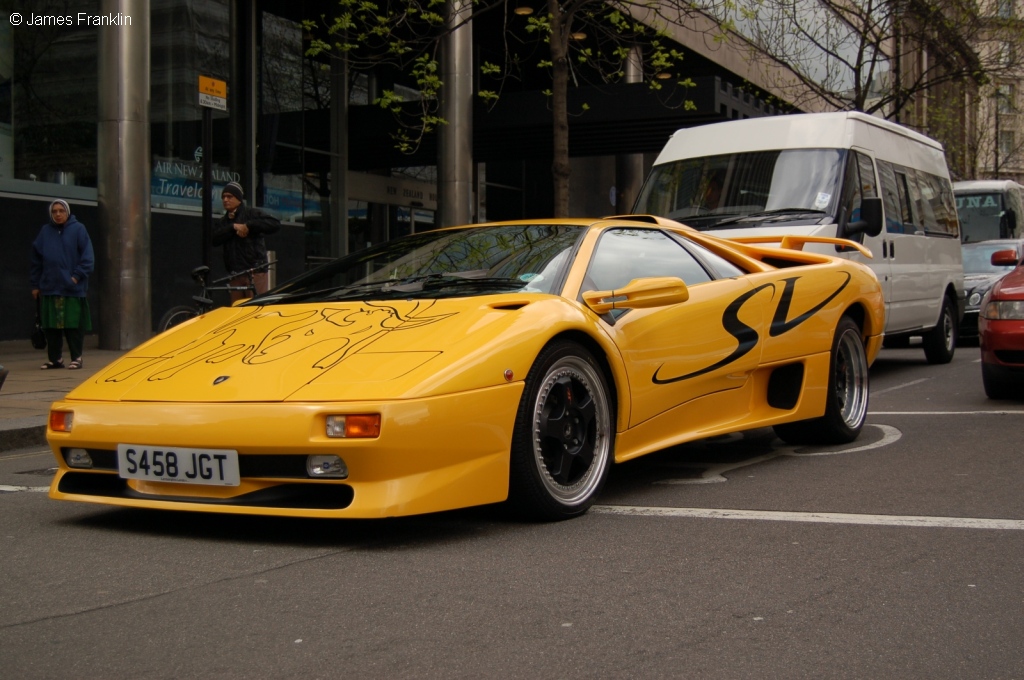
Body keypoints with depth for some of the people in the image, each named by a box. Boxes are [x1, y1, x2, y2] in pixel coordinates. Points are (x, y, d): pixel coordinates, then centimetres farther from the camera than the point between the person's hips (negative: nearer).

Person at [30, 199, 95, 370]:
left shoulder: (78, 229, 0)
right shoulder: (45, 231, 10)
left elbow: (87, 257, -3)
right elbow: (36, 259, 12)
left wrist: (78, 276, -11)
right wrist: (35, 284, 9)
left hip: (73, 288, -3)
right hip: (49, 287, 4)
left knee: (74, 325, 0)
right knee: (51, 326, 6)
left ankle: (76, 358, 9)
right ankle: (55, 359, 15)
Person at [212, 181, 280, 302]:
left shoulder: (252, 213, 4)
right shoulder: (223, 222, 22)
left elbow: (275, 224, -11)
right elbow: (214, 238, 2)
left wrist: (249, 225, -15)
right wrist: (233, 227, -11)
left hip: (255, 271, -6)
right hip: (235, 274, 6)